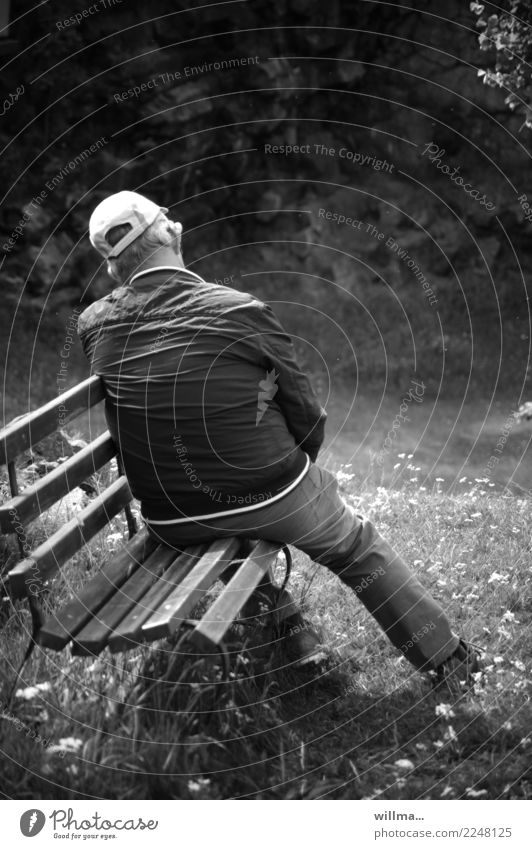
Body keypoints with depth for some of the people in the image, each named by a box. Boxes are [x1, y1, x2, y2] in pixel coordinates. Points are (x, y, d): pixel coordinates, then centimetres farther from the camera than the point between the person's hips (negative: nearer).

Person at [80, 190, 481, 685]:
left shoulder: (93, 325, -7)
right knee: (360, 550, 23)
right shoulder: (241, 312, -18)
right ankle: (448, 661, 36)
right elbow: (306, 416, -8)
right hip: (272, 501, -3)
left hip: (171, 525, 3)